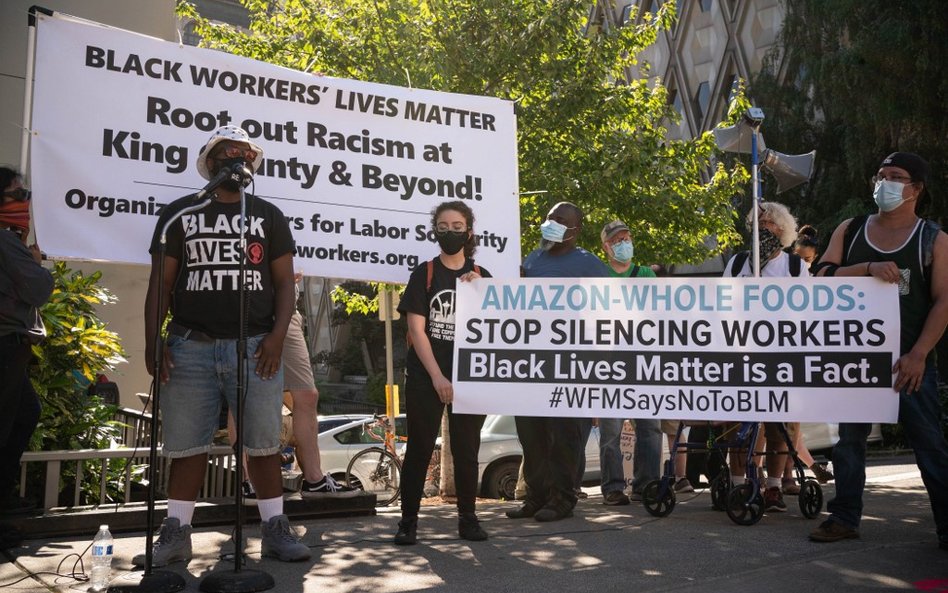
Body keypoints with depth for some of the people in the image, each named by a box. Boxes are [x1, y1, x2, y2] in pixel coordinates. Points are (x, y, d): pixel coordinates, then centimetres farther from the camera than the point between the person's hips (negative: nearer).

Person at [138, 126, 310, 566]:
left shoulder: (268, 216, 11)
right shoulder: (180, 213, 10)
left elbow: (284, 281, 7)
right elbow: (160, 283, 8)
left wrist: (277, 336, -7)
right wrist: (152, 342, -2)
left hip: (255, 346, 0)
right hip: (190, 346, 0)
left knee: (263, 443, 1)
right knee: (186, 445, 5)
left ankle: (275, 529, 10)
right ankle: (176, 533, 15)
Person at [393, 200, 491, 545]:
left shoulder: (481, 277, 9)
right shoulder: (424, 274, 2)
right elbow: (416, 329, -5)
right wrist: (438, 377, -12)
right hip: (426, 377, -2)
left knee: (466, 449, 6)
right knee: (419, 448, 1)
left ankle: (467, 518, 15)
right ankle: (408, 520, 8)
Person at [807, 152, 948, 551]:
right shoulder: (850, 231, 10)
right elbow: (823, 276, -1)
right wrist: (869, 269, -18)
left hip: (908, 359, -3)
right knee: (849, 436, 9)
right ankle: (845, 518, 19)